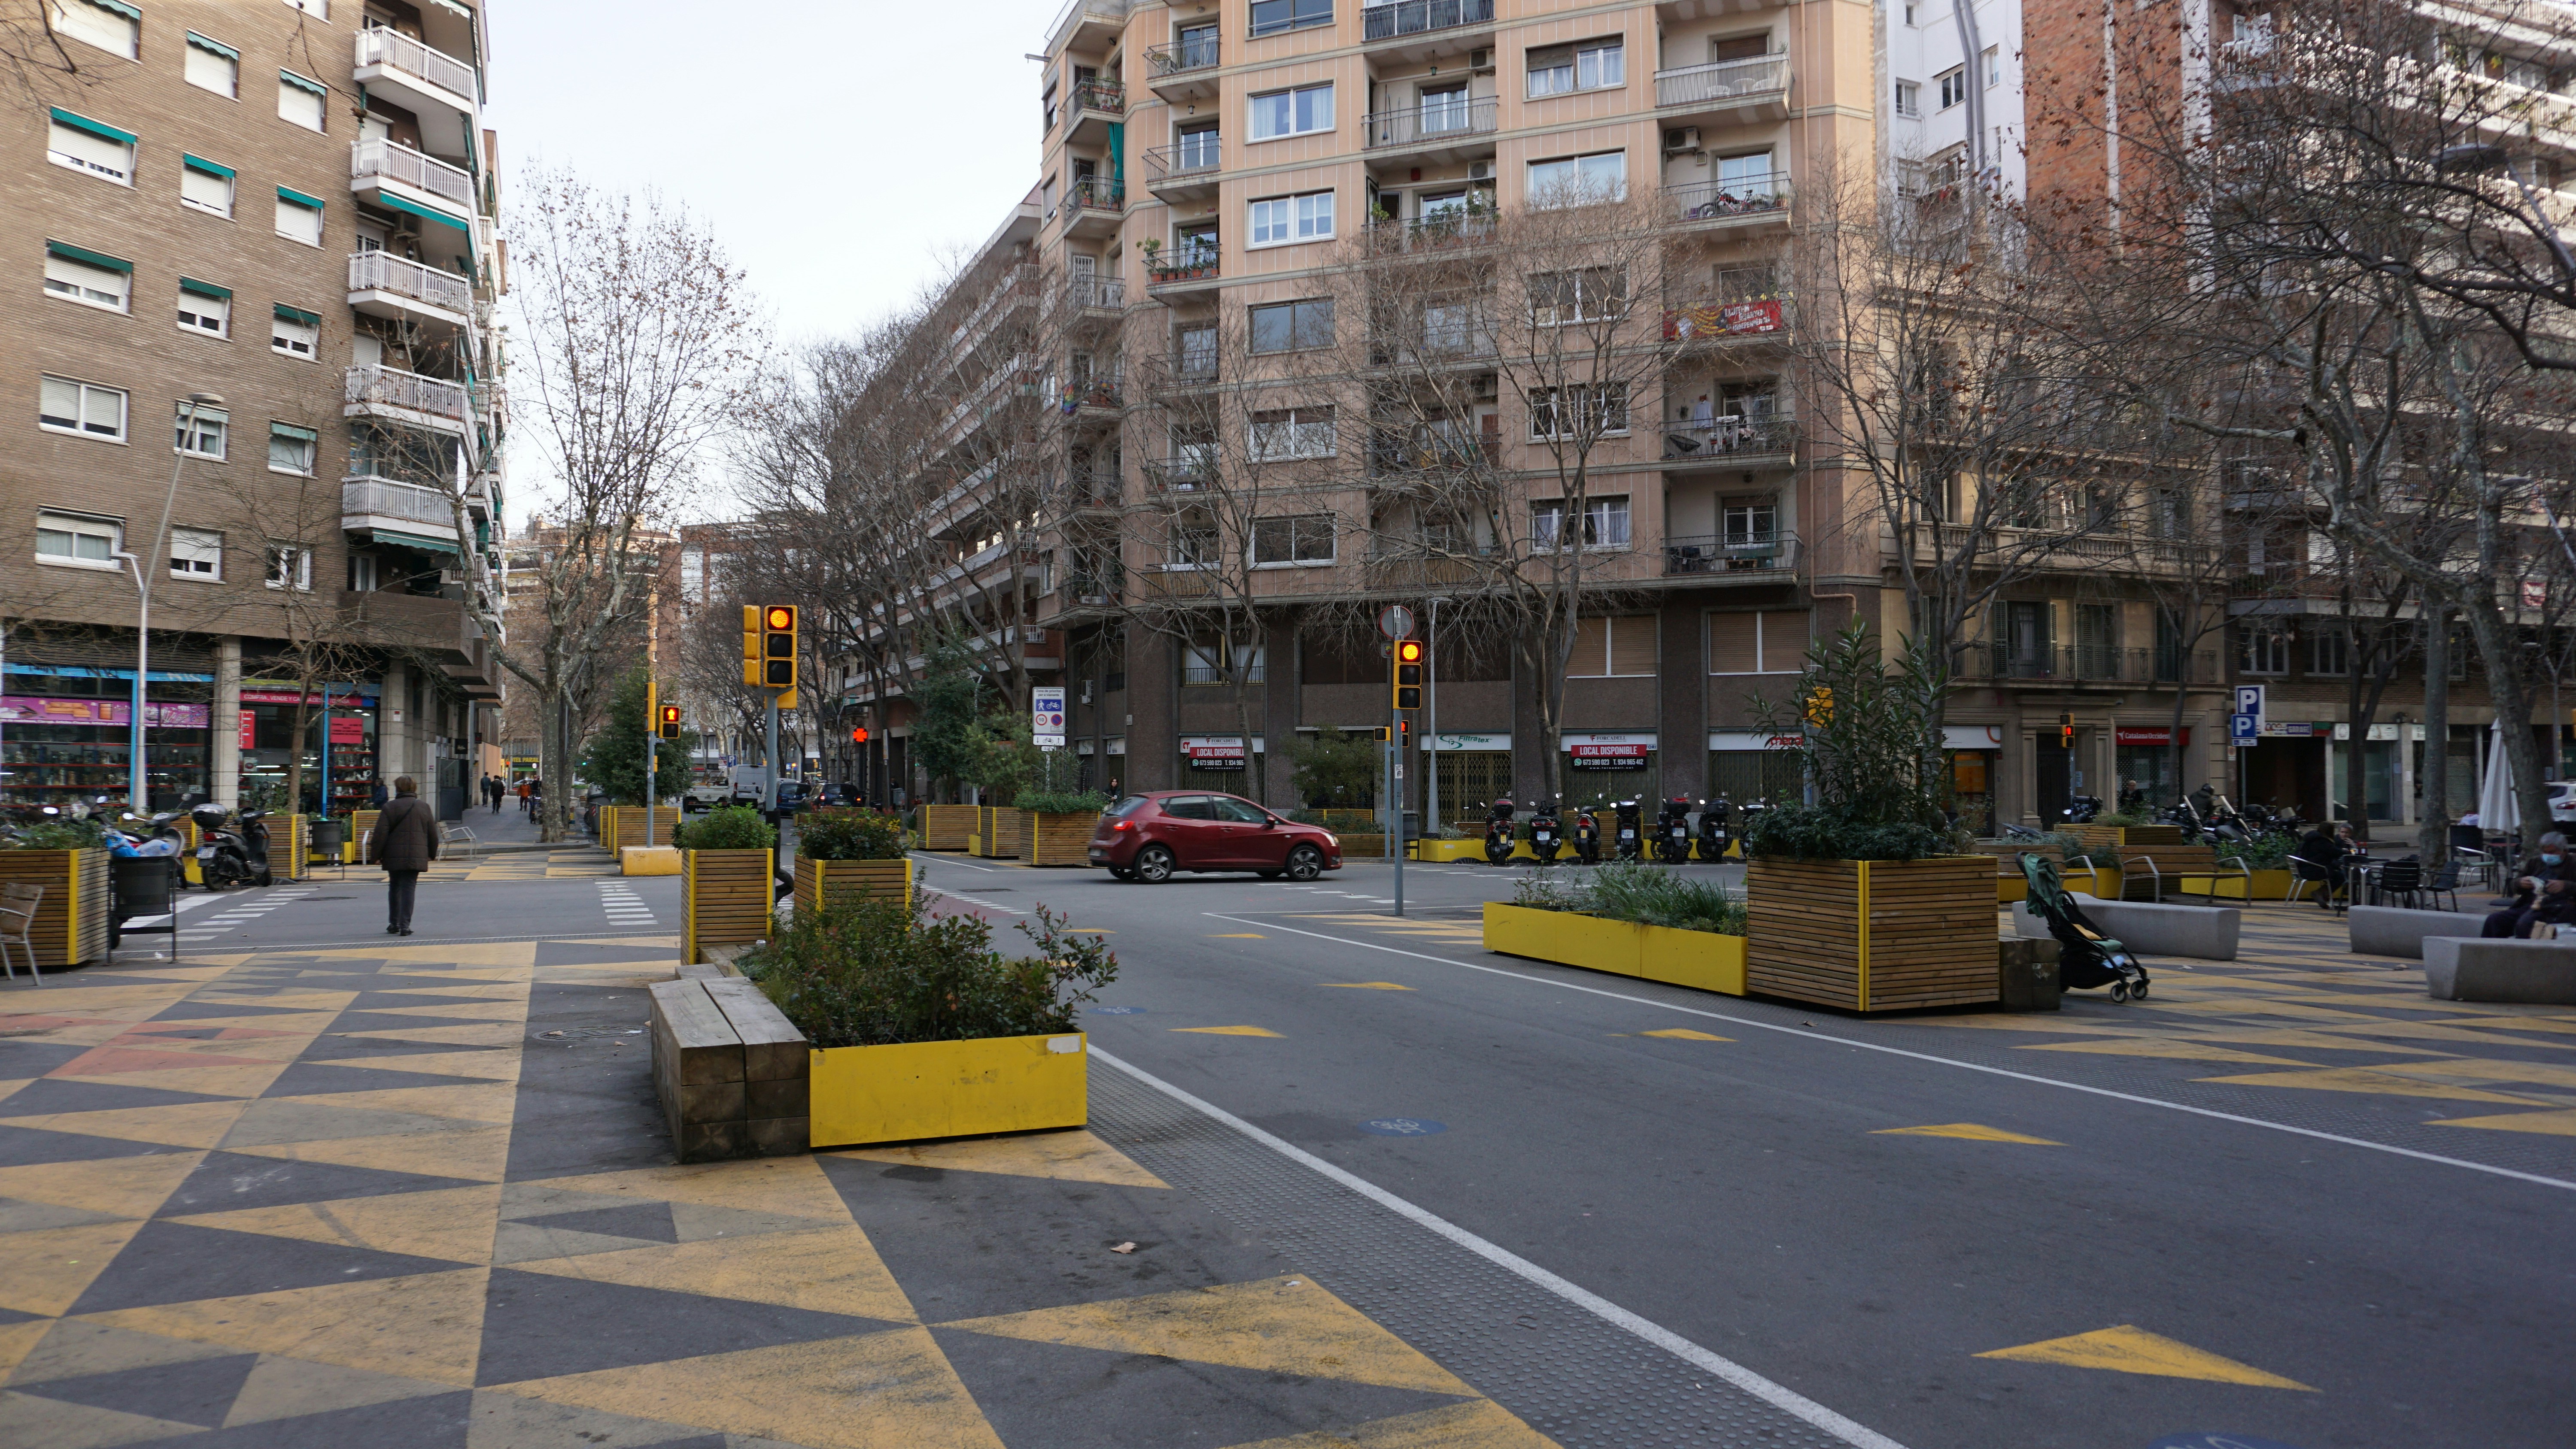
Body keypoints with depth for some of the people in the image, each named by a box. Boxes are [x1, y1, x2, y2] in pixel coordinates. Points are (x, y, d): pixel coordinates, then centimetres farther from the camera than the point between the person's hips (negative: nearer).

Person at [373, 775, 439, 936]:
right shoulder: (424, 807, 5)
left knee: (394, 888, 14)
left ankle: (394, 924, 19)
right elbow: (433, 834, 10)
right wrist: (432, 854, 22)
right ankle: (405, 925, -8)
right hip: (416, 857, 0)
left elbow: (381, 834, -5)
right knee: (409, 888, 0)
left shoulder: (389, 807, -2)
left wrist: (377, 855, 2)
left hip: (394, 857, 0)